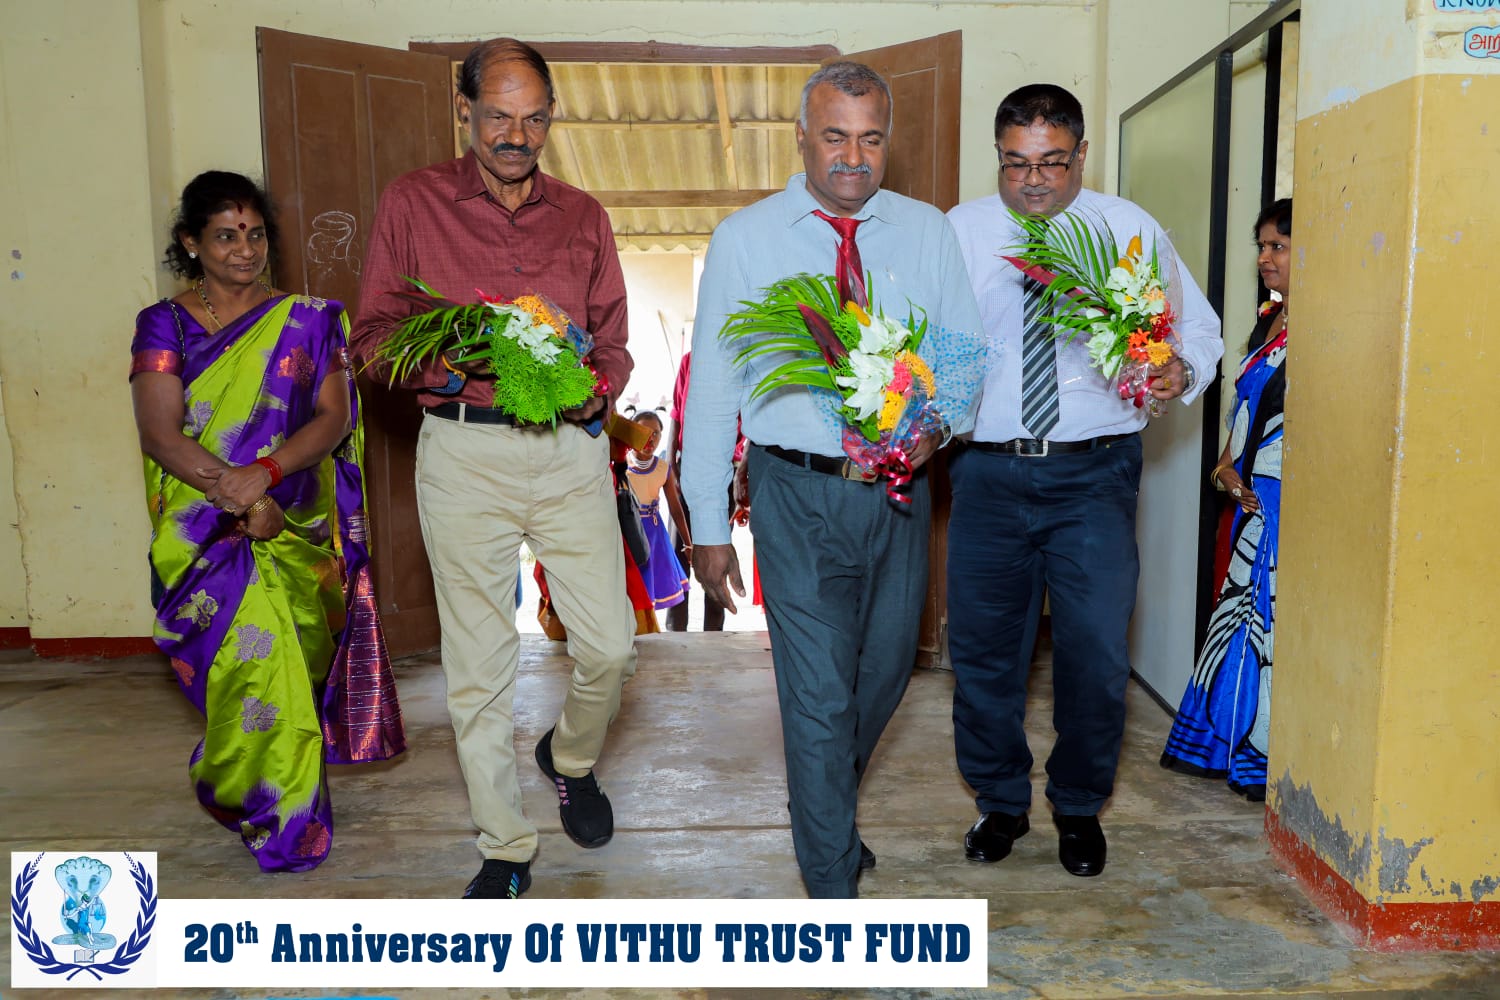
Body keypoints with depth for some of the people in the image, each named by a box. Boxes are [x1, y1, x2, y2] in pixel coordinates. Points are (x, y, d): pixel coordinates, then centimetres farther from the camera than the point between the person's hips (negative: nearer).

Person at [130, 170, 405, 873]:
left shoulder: (306, 320, 9)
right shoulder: (164, 325, 7)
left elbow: (336, 417, -1)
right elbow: (159, 432, -5)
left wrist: (264, 472, -17)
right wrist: (234, 492, -20)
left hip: (297, 530, 1)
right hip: (203, 537, -1)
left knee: (294, 664, 2)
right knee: (257, 654, -13)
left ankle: (231, 785, 31)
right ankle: (285, 823, 8)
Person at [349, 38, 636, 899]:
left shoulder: (583, 216, 13)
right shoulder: (414, 203, 6)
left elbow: (614, 340, 15)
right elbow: (374, 334, 4)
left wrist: (594, 387, -7)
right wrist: (434, 359, -16)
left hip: (570, 449, 2)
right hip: (464, 452, -2)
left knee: (611, 645, 0)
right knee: (478, 663, 4)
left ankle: (571, 757, 35)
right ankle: (505, 848, 22)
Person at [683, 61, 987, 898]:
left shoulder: (929, 232, 6)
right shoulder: (744, 239, 0)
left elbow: (970, 354, 7)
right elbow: (712, 384, 0)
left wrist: (936, 429, -16)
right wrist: (709, 524, -3)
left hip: (900, 488, 4)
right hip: (799, 492, -3)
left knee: (886, 671, 18)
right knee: (819, 695, -1)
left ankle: (827, 815, 47)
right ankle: (833, 888, 18)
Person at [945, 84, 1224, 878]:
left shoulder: (1132, 231, 6)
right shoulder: (958, 232, 6)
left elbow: (1197, 326, 9)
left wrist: (1181, 371, -14)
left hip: (1093, 476, 0)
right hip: (988, 472, 1)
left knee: (1096, 653, 2)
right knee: (982, 648, 9)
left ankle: (1080, 808, 28)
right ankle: (1000, 802, 32)